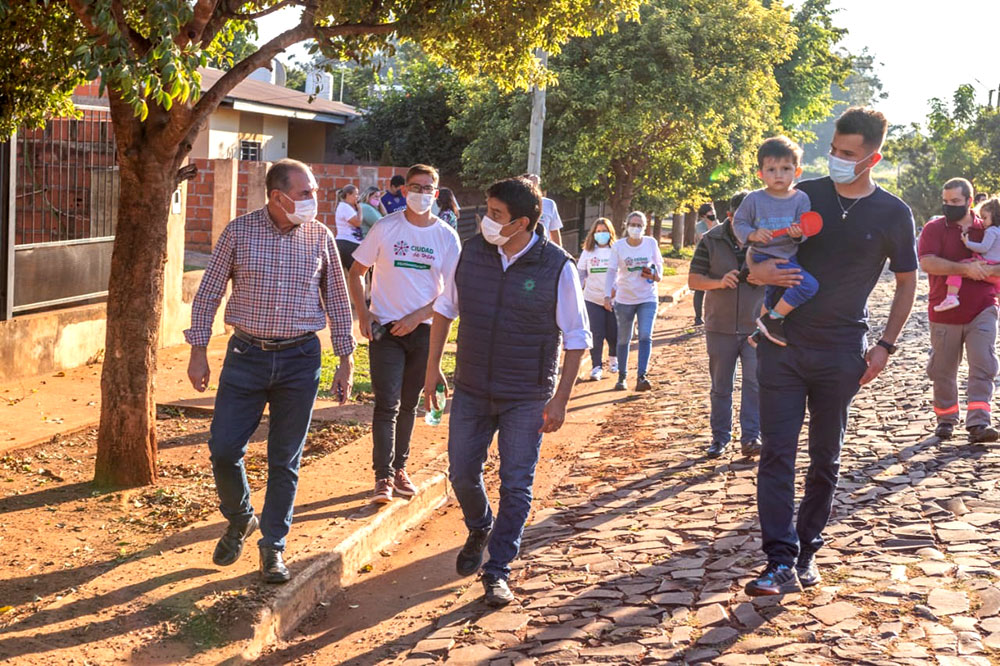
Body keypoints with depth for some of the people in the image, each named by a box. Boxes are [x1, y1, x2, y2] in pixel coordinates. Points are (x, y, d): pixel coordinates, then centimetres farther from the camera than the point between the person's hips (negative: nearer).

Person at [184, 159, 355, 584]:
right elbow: (208, 293, 3)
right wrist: (198, 351, -2)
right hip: (246, 356, 0)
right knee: (223, 448, -2)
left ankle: (273, 547, 20)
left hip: (300, 361, 1)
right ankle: (239, 520, 27)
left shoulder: (320, 238, 2)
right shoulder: (238, 232, -2)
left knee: (285, 461, 6)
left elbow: (337, 302, 9)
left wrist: (345, 362, 6)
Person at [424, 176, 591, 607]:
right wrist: (433, 365, 10)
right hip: (471, 390, 3)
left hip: (527, 398, -3)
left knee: (516, 486, 1)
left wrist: (560, 399, -10)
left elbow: (577, 339, -6)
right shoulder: (472, 252, -3)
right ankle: (480, 531, 40)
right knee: (461, 473, 10)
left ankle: (497, 571, 15)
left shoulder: (557, 267, -13)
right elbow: (445, 308, 12)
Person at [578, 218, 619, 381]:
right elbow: (580, 274, 10)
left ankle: (613, 359, 32)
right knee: (596, 335, -3)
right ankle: (596, 366, 6)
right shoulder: (587, 252, 6)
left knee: (613, 334, 4)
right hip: (593, 299, 1)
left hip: (613, 300, -1)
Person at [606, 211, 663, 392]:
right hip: (624, 299, 0)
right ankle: (622, 377, 23)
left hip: (648, 298, 0)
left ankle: (641, 377, -16)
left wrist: (657, 275, -9)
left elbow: (658, 264, 13)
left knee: (645, 336, -14)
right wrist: (607, 296, -20)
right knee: (623, 340, 9)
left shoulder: (651, 243, -1)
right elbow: (611, 272, -9)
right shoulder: (618, 246, -5)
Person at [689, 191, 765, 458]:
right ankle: (720, 437, 20)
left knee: (755, 381, -9)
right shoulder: (711, 240, 0)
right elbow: (693, 279, -1)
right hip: (720, 326, 1)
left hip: (756, 326, -1)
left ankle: (750, 438, -5)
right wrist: (719, 282, -20)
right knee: (720, 386, 10)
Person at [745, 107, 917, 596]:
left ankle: (807, 549, 24)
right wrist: (760, 270, -15)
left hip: (842, 353, 0)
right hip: (783, 345, 0)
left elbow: (907, 282, 10)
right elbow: (756, 252, 9)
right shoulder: (803, 195, 3)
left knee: (826, 458, 9)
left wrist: (886, 345, 2)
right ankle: (781, 562, -7)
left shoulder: (893, 214, 1)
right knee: (777, 452, -8)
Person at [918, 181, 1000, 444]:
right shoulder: (934, 228, 0)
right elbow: (927, 262, -15)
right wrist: (964, 268, -22)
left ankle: (978, 424, -12)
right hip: (945, 313, 0)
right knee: (943, 371, 8)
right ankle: (946, 419, 25)